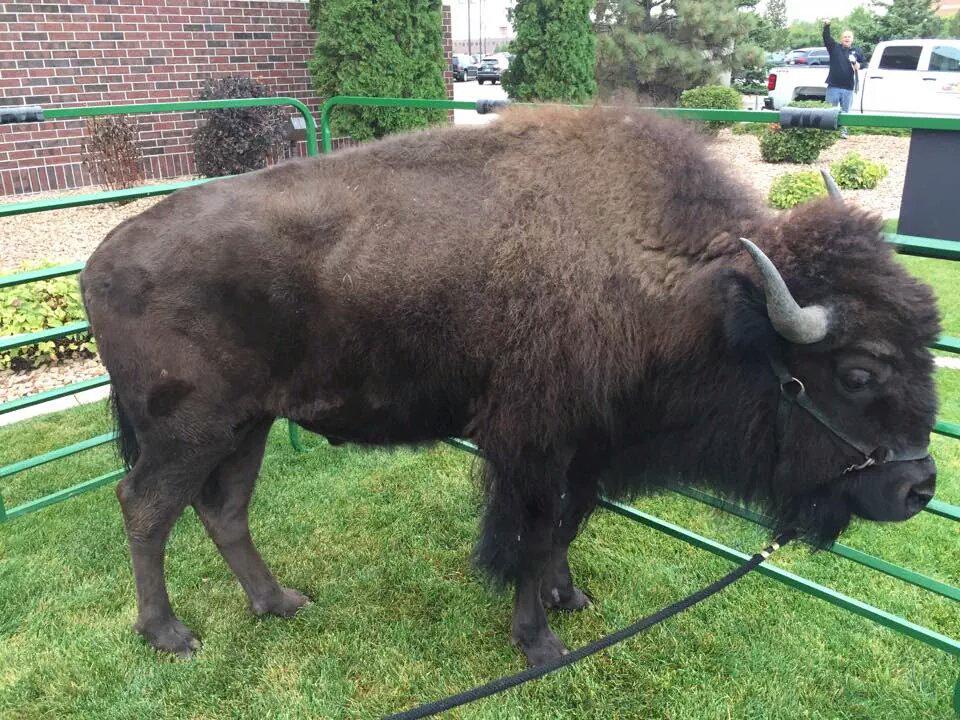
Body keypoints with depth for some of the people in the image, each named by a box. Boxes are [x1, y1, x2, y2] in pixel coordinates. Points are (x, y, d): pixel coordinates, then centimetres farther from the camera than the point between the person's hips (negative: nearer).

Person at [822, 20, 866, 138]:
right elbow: (827, 38, -12)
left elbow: (865, 62, 17)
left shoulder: (856, 51, 9)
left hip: (848, 88, 2)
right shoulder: (834, 47, 3)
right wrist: (826, 26, -29)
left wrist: (859, 65, -7)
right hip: (834, 86, -2)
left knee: (845, 111, 9)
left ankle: (843, 131, 18)